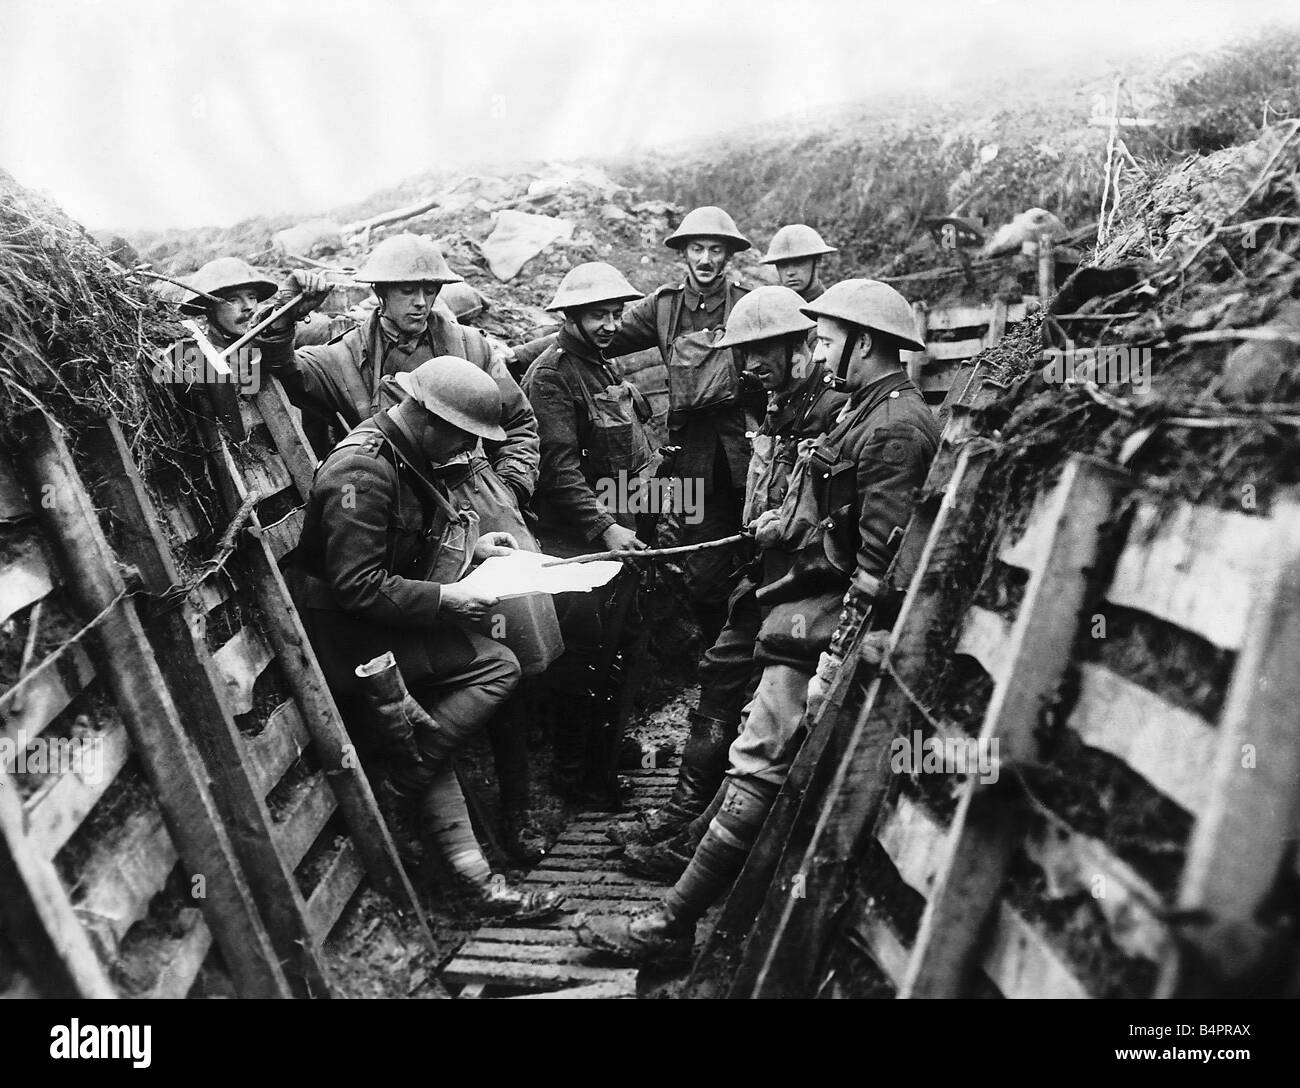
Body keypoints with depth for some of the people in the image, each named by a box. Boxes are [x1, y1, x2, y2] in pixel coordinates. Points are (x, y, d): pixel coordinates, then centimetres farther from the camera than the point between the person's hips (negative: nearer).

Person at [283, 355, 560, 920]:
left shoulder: (413, 455, 8)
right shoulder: (362, 471, -24)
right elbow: (356, 585, -27)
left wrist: (469, 544, 7)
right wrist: (443, 599, -25)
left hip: (387, 623, 10)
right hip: (350, 635, -10)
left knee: (428, 747, 8)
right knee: (498, 666, -11)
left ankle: (472, 875, 14)